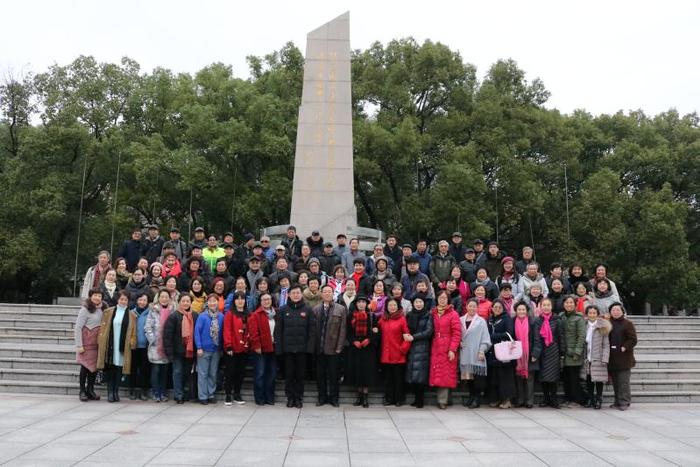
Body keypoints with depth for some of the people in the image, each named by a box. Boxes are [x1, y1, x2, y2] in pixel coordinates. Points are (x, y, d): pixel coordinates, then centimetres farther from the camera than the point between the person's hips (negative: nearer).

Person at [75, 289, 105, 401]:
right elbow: (78, 327, -10)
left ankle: (90, 390, 15)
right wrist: (79, 345, -13)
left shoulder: (101, 309, 9)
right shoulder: (85, 309, -9)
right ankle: (82, 391, 10)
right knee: (85, 366, 0)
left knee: (95, 366, 5)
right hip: (87, 343, -5)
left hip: (97, 343, 5)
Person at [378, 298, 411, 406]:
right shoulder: (382, 319, 9)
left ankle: (399, 399, 12)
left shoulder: (402, 319, -4)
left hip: (398, 355, -4)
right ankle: (388, 399, 17)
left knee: (398, 377, 3)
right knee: (387, 378, 9)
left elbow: (407, 335, -6)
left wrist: (403, 348, -11)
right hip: (386, 355, 4)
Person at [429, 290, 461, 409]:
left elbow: (457, 333, -6)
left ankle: (442, 401, -1)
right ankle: (441, 400, 8)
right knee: (437, 374, 1)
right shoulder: (433, 313, 12)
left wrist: (452, 349, -13)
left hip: (448, 349, -4)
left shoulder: (453, 314, -2)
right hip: (435, 348, 4)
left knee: (445, 374, -4)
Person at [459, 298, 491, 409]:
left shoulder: (481, 321, 0)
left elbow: (485, 339, -2)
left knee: (477, 378, -5)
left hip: (476, 354, -3)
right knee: (468, 375, 8)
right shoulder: (461, 320, 10)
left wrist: (482, 351, -10)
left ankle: (477, 399, 5)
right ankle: (471, 396, 22)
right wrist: (459, 342, -3)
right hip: (465, 354, 4)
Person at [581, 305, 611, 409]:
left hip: (598, 360, -3)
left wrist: (605, 359, -11)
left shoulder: (602, 327, -1)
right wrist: (583, 357, 1)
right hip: (587, 359, 3)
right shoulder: (584, 326, 8)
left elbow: (606, 345, -3)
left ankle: (598, 400, 8)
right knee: (588, 380, 9)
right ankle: (590, 400, 20)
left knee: (599, 380, -3)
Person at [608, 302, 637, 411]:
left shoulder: (628, 323, -1)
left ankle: (624, 402, -1)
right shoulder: (608, 323, 10)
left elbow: (633, 339, -6)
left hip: (624, 358, -5)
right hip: (612, 358, 5)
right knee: (615, 381, 10)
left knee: (623, 381, -7)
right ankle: (617, 401, 19)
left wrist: (624, 348, -13)